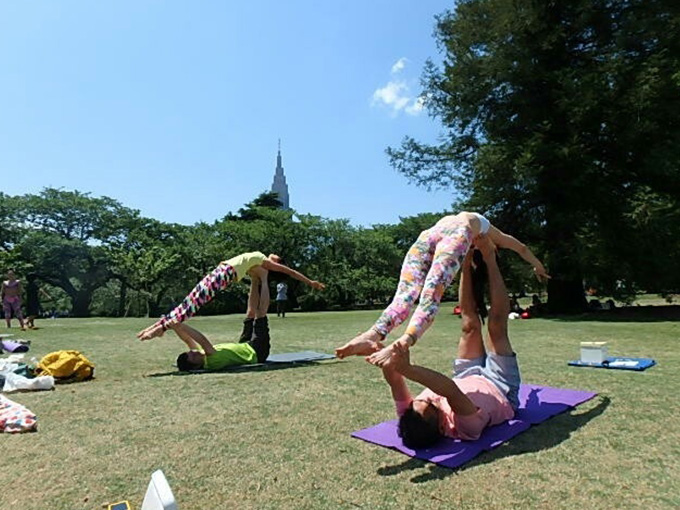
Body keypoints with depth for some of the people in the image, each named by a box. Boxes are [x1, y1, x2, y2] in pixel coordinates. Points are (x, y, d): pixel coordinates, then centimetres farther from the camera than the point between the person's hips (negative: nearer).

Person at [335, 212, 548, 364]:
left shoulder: (458, 218, 49)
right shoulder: (488, 231, 43)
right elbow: (522, 248, 57)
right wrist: (538, 266, 73)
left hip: (428, 233, 3)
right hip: (458, 233, -3)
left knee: (406, 292, -14)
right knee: (431, 296, -20)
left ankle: (373, 334, -39)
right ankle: (405, 340, -45)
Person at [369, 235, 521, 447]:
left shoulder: (411, 418, -35)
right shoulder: (463, 426, -47)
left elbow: (395, 382, -40)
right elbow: (451, 392, -67)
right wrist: (408, 369, -78)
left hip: (470, 380, 3)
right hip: (500, 389, -3)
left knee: (470, 324, -3)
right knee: (496, 326, -9)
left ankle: (468, 260, 16)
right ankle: (489, 258, 4)